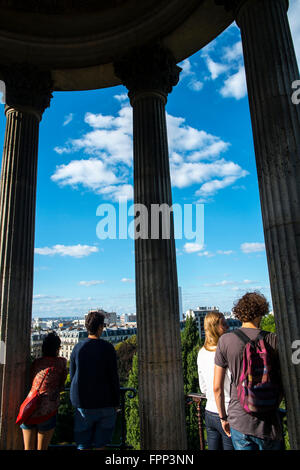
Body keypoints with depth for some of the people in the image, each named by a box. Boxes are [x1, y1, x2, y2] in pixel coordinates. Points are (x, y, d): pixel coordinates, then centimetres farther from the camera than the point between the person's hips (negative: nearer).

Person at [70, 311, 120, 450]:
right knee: (101, 443, 15)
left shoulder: (78, 348, -4)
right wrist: (116, 402, 1)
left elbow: (72, 376, 3)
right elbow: (113, 377, -10)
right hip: (104, 401, -2)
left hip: (82, 401, 2)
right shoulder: (107, 348, -12)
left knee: (83, 445, 15)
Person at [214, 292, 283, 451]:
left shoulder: (225, 340, -7)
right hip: (268, 422, 0)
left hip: (239, 421, 0)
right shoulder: (273, 340, -9)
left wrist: (223, 417, 11)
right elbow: (282, 384, 0)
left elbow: (217, 387, -3)